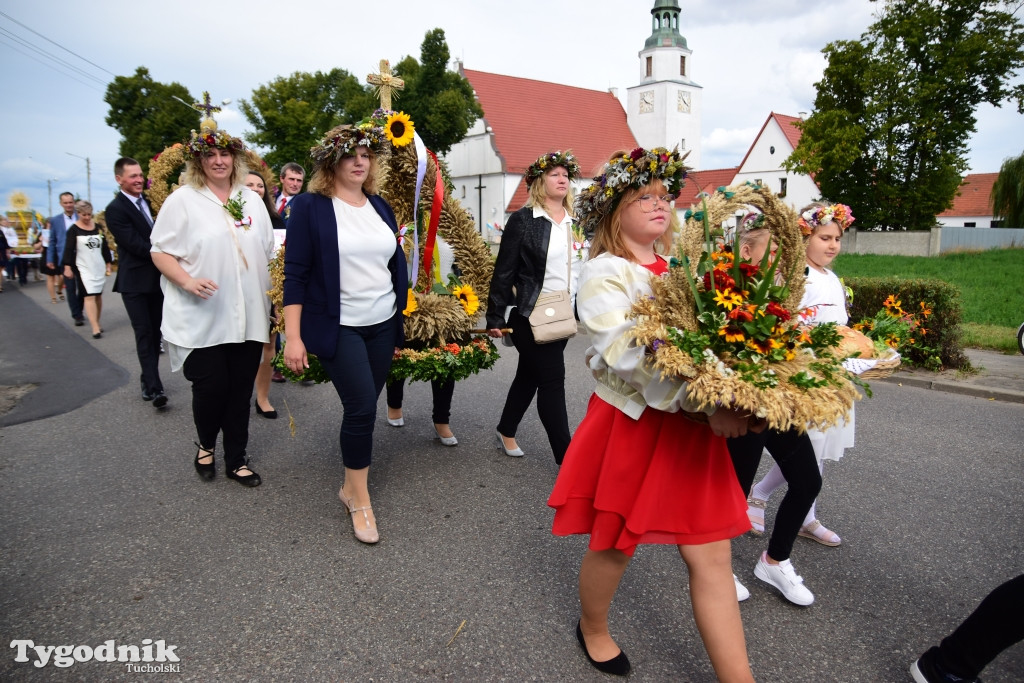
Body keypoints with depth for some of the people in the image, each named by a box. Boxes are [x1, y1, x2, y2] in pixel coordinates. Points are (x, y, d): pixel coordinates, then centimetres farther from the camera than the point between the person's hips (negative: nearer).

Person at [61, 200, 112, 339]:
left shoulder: (98, 227, 7)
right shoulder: (73, 230, -4)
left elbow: (105, 246, 13)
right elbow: (69, 249, -6)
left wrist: (108, 264, 12)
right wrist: (67, 267, -11)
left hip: (99, 266, 4)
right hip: (83, 268, -4)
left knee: (98, 295, 10)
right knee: (89, 296, -10)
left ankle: (97, 323, 21)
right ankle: (95, 328, -14)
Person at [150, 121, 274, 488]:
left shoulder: (252, 199, 11)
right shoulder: (183, 199, -2)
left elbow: (268, 252, 15)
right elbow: (160, 251, -3)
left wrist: (272, 296, 10)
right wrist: (187, 281, -20)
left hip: (248, 316, 4)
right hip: (202, 318, -3)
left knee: (241, 390, 8)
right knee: (211, 386, -1)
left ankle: (237, 460, 23)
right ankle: (205, 446, 29)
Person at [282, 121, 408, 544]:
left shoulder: (380, 207, 10)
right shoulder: (310, 207, -5)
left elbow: (396, 266, 15)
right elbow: (295, 273, -7)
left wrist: (400, 323, 13)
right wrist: (293, 336, -12)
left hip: (382, 326, 5)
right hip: (338, 329, -5)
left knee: (363, 409, 9)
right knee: (362, 408, -10)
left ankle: (350, 486, 29)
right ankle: (361, 501, 8)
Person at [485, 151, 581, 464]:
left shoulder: (575, 222, 10)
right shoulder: (522, 220, -7)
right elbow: (504, 271, -9)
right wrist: (495, 317, -10)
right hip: (530, 315, -6)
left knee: (530, 375, 17)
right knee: (552, 380, -5)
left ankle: (506, 432, 35)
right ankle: (566, 457, 5)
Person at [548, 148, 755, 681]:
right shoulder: (604, 273, -10)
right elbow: (626, 355, -24)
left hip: (693, 429, 5)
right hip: (630, 427, -5)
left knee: (712, 556, 7)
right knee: (614, 546, 14)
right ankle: (593, 630, 43)